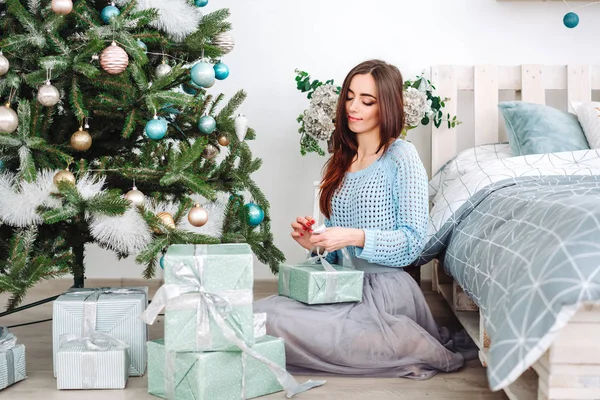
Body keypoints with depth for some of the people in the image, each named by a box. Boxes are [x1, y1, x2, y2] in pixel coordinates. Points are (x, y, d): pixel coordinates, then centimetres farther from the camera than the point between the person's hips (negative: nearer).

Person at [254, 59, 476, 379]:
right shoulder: (342, 160, 17)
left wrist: (356, 237, -23)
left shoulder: (402, 156, -3)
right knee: (259, 311, -15)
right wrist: (315, 242, -1)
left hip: (385, 289, -8)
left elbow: (413, 242, -11)